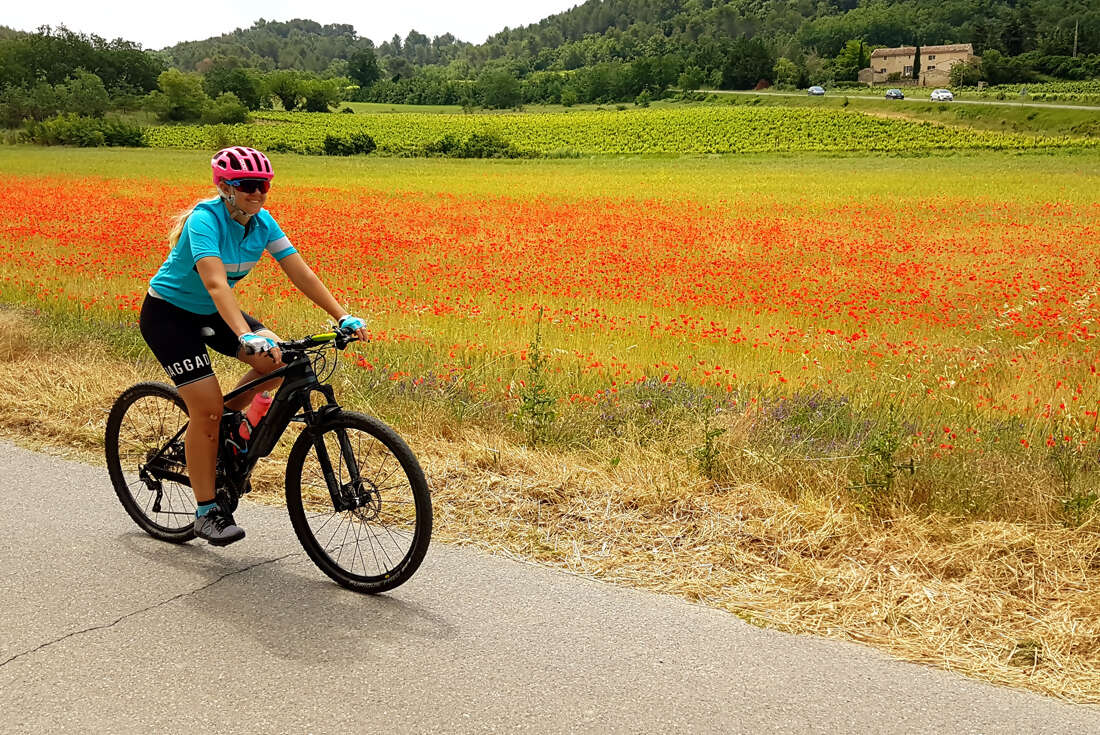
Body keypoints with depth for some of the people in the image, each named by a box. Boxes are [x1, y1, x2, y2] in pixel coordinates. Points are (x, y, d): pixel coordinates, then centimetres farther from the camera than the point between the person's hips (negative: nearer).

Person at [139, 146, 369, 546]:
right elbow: (215, 284, -42)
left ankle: (226, 418, 11)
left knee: (277, 361, -15)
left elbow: (301, 273, -13)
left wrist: (343, 316, -23)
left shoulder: (262, 223, -9)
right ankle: (207, 513, 0)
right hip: (168, 314, -6)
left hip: (210, 313, 7)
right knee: (207, 407, -14)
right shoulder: (205, 220, -28)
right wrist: (246, 336, -56)